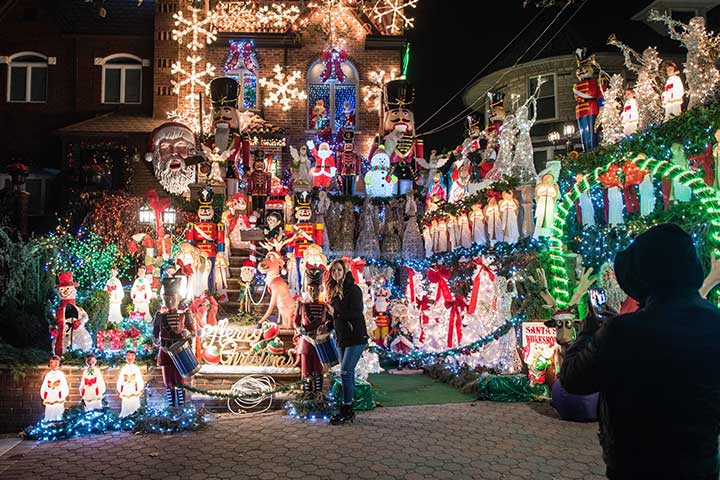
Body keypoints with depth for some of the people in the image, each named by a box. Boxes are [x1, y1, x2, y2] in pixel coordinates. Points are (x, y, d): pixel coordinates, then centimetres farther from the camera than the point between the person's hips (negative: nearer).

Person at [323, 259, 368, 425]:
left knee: (345, 372, -11)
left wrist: (335, 312, -24)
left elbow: (356, 314, -20)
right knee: (348, 373, 10)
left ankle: (346, 410, -2)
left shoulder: (353, 290, -11)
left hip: (356, 338, -8)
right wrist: (327, 327, 6)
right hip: (342, 339, 8)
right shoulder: (334, 292, 12)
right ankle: (348, 411, 16)